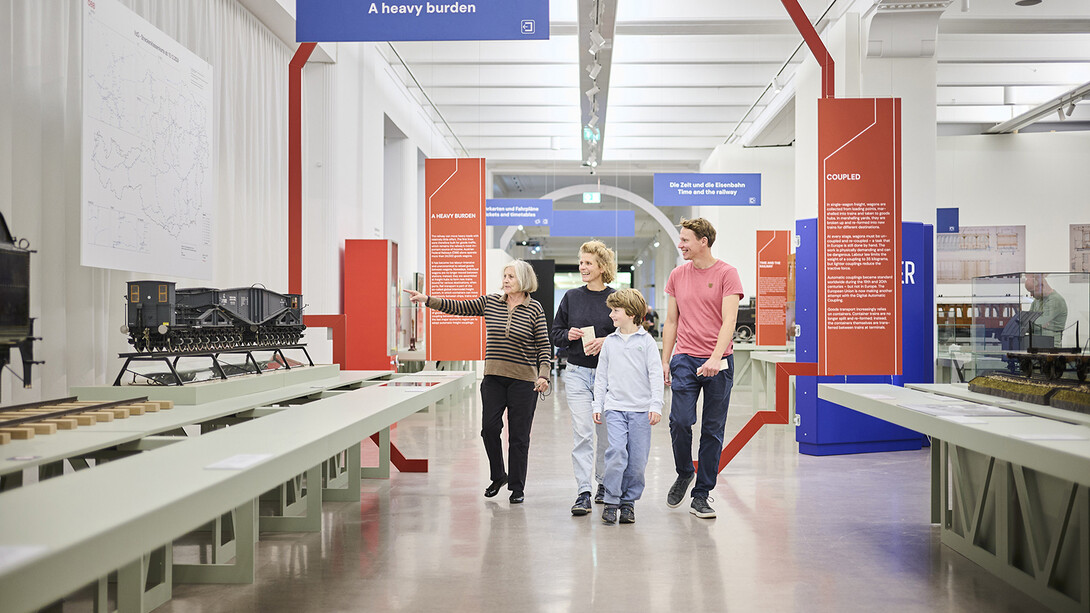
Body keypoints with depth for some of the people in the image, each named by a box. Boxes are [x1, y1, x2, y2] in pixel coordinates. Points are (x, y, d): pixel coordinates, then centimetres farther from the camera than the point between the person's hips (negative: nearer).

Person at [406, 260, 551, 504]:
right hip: (493, 377, 3)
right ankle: (498, 476, 21)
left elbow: (544, 346, -3)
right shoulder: (490, 302, 6)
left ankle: (517, 487, 15)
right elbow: (459, 307, 7)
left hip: (523, 380, -3)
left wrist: (543, 375, -13)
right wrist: (427, 300, -1)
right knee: (489, 427, -3)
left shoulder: (534, 309, -3)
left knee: (518, 435, 2)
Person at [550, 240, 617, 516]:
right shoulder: (571, 297, 6)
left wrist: (605, 341, -17)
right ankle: (583, 493, -8)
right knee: (582, 433, -9)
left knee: (606, 433, 11)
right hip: (577, 373, 1)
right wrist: (569, 335, -10)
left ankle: (603, 484, 29)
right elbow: (555, 333, 11)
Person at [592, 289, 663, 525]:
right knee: (616, 451, -14)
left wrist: (656, 405, -7)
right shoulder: (610, 342, 10)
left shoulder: (646, 341, 1)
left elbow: (655, 375, -1)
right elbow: (601, 376, 14)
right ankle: (611, 501, -5)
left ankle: (629, 501, 16)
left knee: (637, 458, 0)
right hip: (614, 407, 1)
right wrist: (597, 405, 11)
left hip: (641, 409, -1)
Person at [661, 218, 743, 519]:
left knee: (713, 430, 3)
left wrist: (715, 358, -24)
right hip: (684, 359, 2)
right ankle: (684, 474, 17)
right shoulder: (677, 275, 9)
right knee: (680, 420, -11)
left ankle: (701, 496, 14)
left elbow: (729, 320, -12)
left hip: (719, 362, -2)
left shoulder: (726, 273, -4)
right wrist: (665, 360, 9)